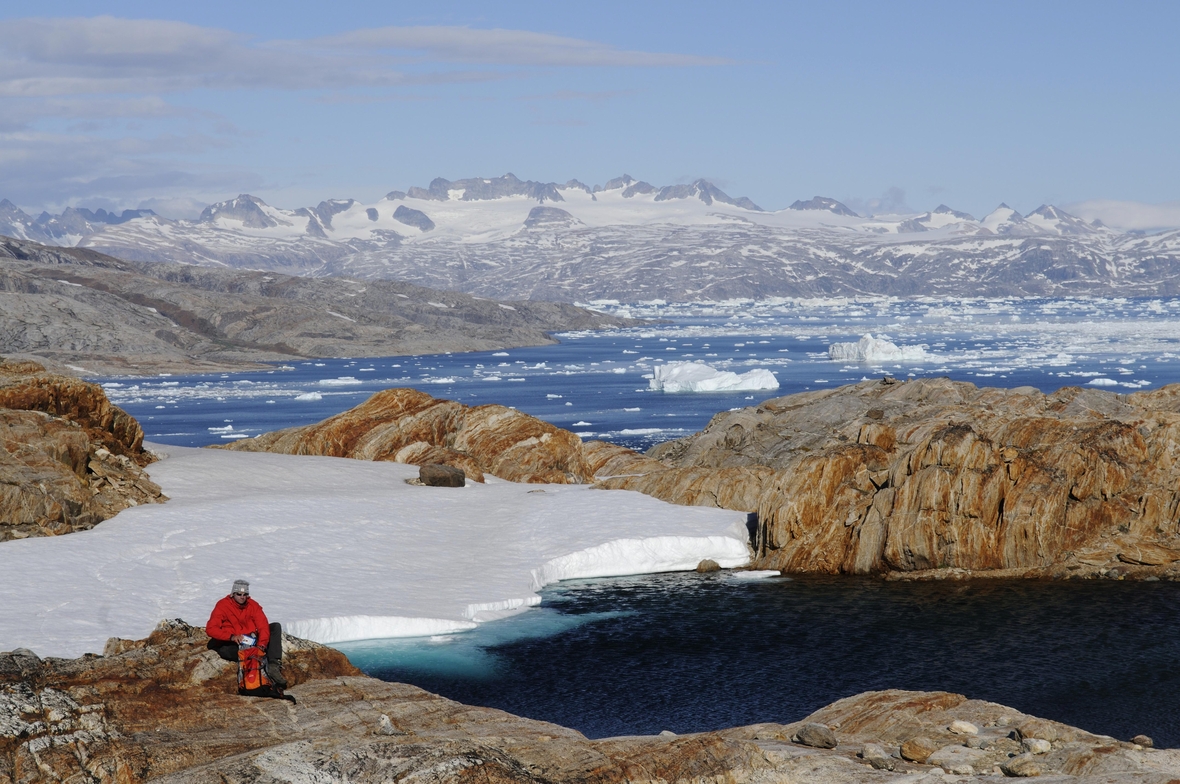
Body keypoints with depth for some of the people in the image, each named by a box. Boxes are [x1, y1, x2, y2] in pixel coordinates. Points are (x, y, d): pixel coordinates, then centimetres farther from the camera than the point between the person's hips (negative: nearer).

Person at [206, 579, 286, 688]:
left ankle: (274, 665, -29)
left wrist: (261, 644, -28)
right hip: (232, 644, -4)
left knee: (276, 627, -10)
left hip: (252, 641, 4)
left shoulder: (253, 605, 2)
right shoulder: (223, 605, -8)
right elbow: (211, 629, -18)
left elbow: (263, 626, -8)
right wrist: (231, 637, -32)